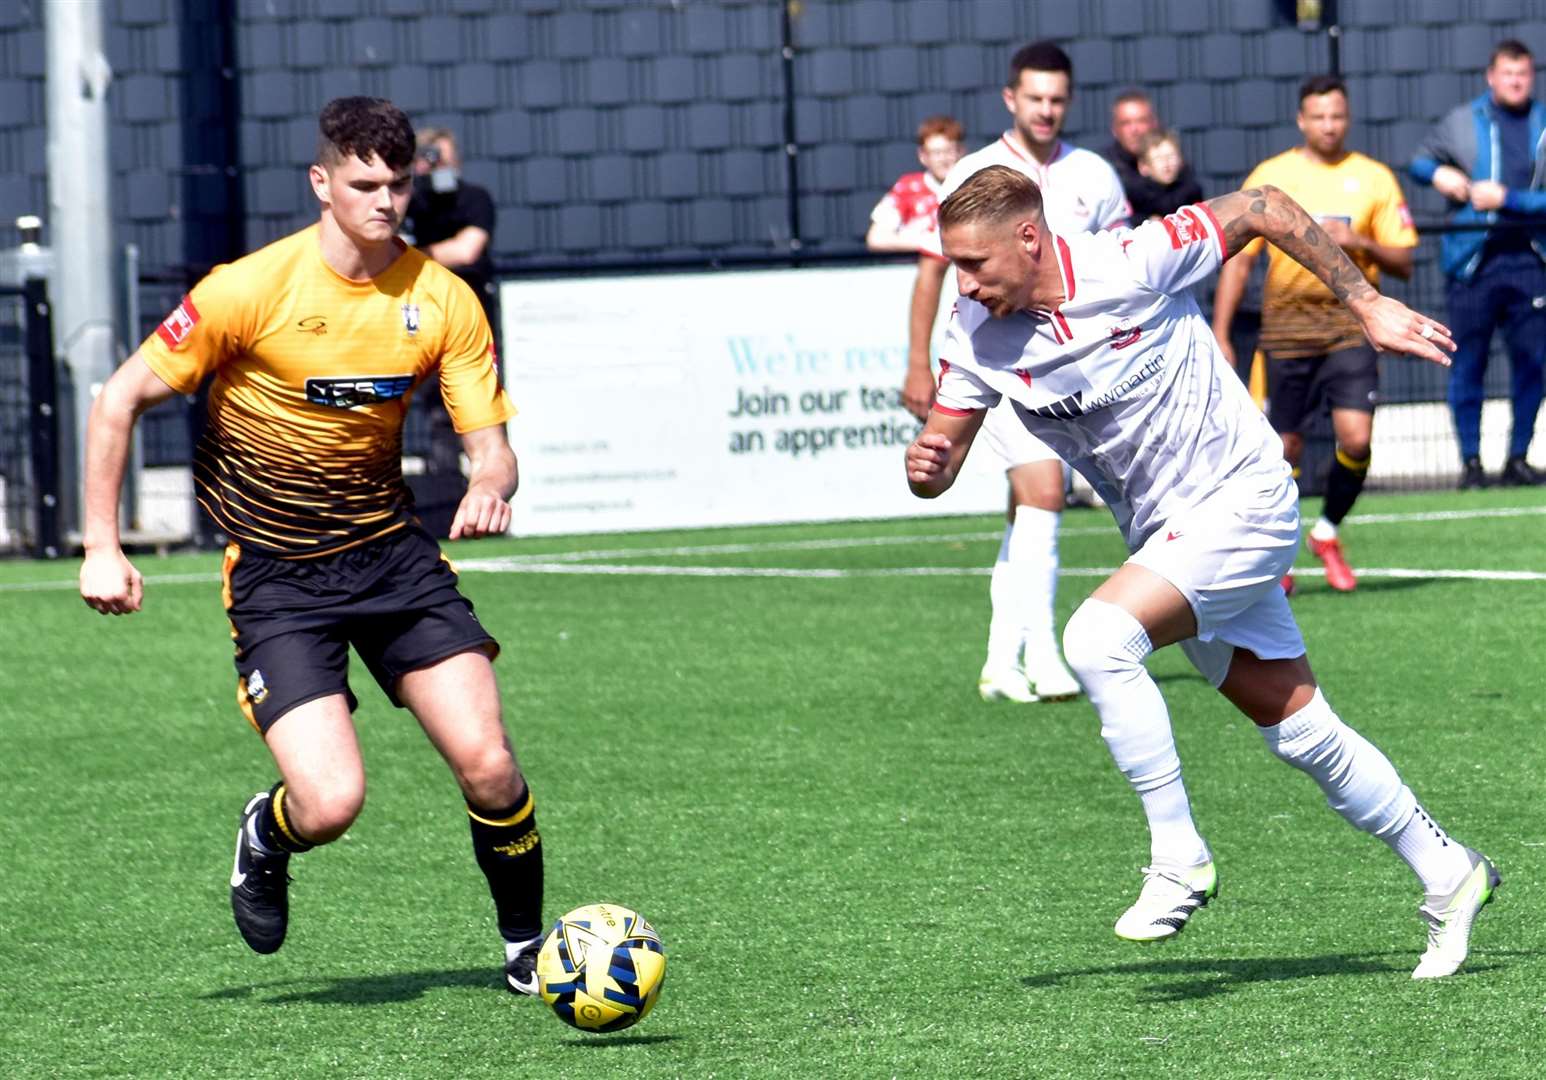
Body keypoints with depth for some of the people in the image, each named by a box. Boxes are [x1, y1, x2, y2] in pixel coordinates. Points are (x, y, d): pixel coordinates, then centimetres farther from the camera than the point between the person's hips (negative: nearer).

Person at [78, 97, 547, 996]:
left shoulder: (443, 300, -4)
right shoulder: (253, 289, -14)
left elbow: (492, 444, -2)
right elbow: (120, 401, -7)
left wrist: (490, 488, -27)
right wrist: (103, 548, -12)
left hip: (391, 551, 3)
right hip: (276, 575, -3)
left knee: (489, 768, -11)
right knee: (332, 803, -17)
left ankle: (529, 947, 14)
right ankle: (266, 837, 20)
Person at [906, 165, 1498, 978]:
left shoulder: (1130, 265, -22)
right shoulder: (977, 334, -6)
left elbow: (1260, 209, -10)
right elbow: (941, 455, 0)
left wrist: (1368, 306, -7)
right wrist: (924, 465, -25)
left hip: (1242, 499, -6)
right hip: (1164, 537, 6)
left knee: (1098, 636, -27)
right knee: (1301, 732, 8)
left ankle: (1178, 857, -18)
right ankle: (1447, 877, 25)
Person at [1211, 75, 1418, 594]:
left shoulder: (1374, 178, 5)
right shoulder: (1269, 177, 3)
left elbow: (1402, 262, 7)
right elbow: (1238, 259, 5)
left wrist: (1360, 243, -13)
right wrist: (1220, 335, 0)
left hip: (1351, 322, 0)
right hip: (1287, 325, 0)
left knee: (1356, 437, -14)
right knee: (1284, 445, 1)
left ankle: (1327, 532, 11)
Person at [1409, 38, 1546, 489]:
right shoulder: (1462, 122, 6)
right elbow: (1420, 160, 16)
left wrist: (1507, 198, -12)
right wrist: (1437, 173, -5)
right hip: (1472, 261, -1)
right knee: (1468, 363, -1)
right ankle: (1470, 462, 5)